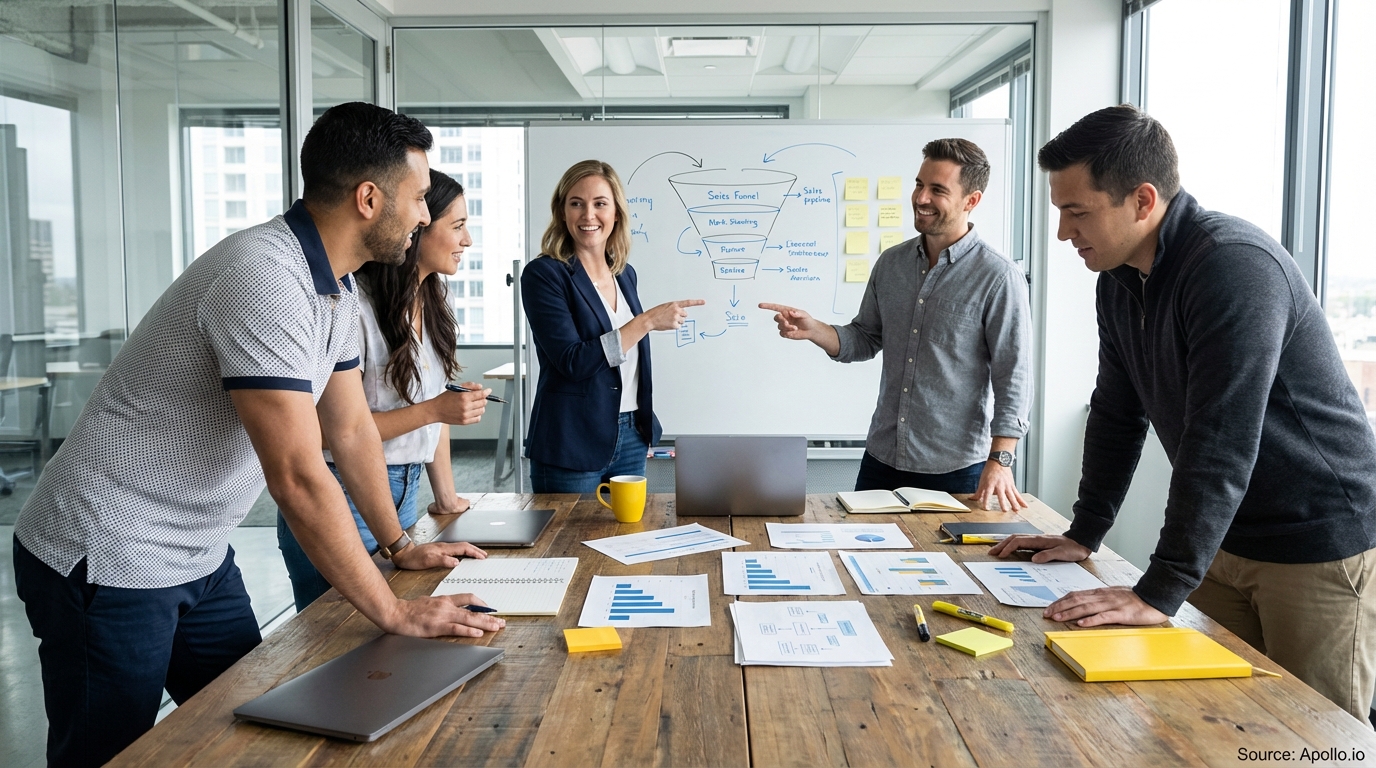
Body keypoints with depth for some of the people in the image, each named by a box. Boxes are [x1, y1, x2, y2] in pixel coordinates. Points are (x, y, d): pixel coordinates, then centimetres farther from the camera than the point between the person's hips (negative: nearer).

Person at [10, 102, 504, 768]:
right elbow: (297, 479, -31)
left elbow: (351, 428, 11)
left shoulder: (336, 288, 2)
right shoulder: (265, 280, -29)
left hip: (200, 557, 9)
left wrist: (398, 545, 14)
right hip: (107, 563, -9)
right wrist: (394, 613, -24)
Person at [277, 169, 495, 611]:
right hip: (342, 500, -8)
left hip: (402, 495, 8)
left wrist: (447, 497, 9)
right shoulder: (355, 306, -20)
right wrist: (433, 410, -23)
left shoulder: (431, 303, 7)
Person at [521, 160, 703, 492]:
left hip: (631, 439, 6)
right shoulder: (543, 274, -11)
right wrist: (647, 321, -20)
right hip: (571, 447, -6)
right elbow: (573, 361, -20)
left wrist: (644, 429, 16)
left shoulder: (625, 274, 9)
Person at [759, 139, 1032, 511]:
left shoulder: (998, 277, -12)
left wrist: (999, 461, -19)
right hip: (881, 459, 5)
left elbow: (1013, 379, -13)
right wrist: (813, 330, -6)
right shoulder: (891, 263, 5)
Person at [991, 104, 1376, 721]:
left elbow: (1220, 444, -30)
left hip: (1320, 542, -7)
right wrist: (1083, 535, 9)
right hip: (1225, 537, 8)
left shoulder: (1234, 265, -25)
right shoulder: (1118, 281, 2)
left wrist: (1160, 591, -30)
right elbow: (1117, 415, 10)